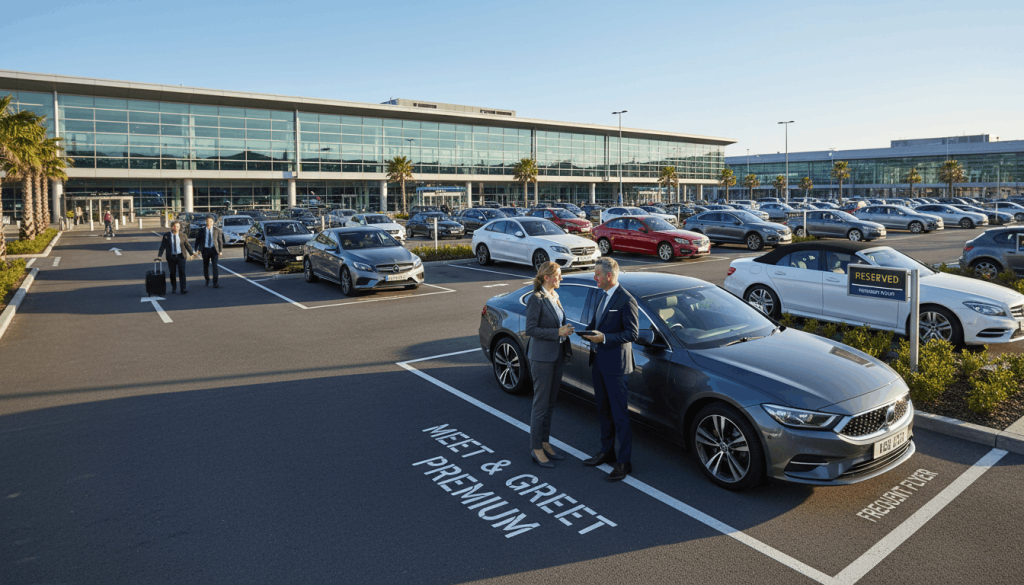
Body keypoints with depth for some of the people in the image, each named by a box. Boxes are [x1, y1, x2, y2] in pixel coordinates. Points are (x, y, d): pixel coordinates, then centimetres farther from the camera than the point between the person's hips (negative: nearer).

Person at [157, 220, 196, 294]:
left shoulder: (183, 236, 3)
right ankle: (173, 288, 24)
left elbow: (187, 245, 3)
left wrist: (191, 253, -11)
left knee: (182, 272, -9)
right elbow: (162, 246, 2)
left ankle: (183, 289, -9)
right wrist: (159, 255, -8)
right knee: (172, 273, 7)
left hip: (181, 256, -1)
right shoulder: (166, 236, 2)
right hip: (171, 257, 1)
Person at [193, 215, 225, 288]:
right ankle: (207, 280, 31)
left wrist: (220, 250, 0)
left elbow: (220, 240, 3)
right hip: (205, 249, 2)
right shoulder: (202, 230, 1)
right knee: (205, 266, 10)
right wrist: (196, 249, 9)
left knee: (215, 265, -14)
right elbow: (198, 239, 11)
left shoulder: (217, 230, -2)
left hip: (214, 249, -2)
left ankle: (215, 283, -14)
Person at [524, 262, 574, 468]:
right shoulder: (536, 300, -15)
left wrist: (565, 329, 5)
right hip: (542, 357, -8)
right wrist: (558, 332, -20)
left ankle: (545, 443, 27)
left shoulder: (554, 297, 11)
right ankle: (536, 450, 10)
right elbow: (530, 329, -19)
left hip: (557, 356, 8)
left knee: (550, 403, 15)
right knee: (541, 405, -1)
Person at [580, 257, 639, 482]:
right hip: (598, 362, 9)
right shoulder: (603, 296, 12)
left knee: (620, 415, -1)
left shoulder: (626, 300, -16)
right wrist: (589, 331, 4)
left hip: (615, 365, -9)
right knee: (604, 411, 18)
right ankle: (607, 452, 32)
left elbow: (633, 333, -18)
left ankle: (624, 462, 8)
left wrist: (604, 338, -24)